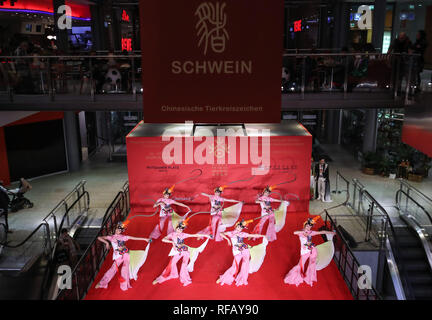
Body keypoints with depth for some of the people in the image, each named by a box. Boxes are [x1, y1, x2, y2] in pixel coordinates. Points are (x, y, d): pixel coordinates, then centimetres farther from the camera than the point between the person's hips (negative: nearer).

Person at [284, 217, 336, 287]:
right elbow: (295, 232, -32)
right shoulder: (301, 232, -10)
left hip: (312, 250, 4)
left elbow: (321, 232, 5)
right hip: (305, 251, -4)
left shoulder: (310, 232, 0)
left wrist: (331, 232, 10)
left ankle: (310, 279, 33)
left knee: (312, 264, 13)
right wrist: (304, 232, -33)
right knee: (301, 265, 1)